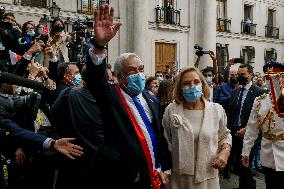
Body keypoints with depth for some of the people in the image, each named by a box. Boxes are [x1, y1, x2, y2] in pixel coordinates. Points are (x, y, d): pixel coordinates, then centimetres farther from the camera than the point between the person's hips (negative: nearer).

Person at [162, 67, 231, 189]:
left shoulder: (217, 110, -3)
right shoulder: (170, 110, -4)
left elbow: (224, 136, 10)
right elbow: (166, 141, 6)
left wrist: (225, 151, -8)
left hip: (208, 175, 1)